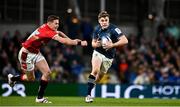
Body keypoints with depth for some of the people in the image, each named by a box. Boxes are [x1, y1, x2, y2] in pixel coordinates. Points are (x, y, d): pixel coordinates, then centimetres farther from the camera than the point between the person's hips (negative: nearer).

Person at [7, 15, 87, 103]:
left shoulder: (47, 28, -3)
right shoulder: (47, 31, -31)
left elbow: (58, 32, 19)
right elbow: (63, 41, -39)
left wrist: (72, 40, 8)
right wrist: (79, 43, -39)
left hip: (36, 53, 9)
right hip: (26, 54, -9)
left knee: (47, 72, -3)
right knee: (30, 78, 2)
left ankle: (40, 97, 4)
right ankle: (13, 78, 30)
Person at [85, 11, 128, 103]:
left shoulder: (113, 29, -19)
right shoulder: (97, 29, -4)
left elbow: (125, 41, -28)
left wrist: (112, 45, -35)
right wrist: (96, 44, -15)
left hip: (108, 57, 0)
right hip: (98, 53, 0)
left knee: (99, 77, 10)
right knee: (95, 70, -25)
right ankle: (88, 95, -25)